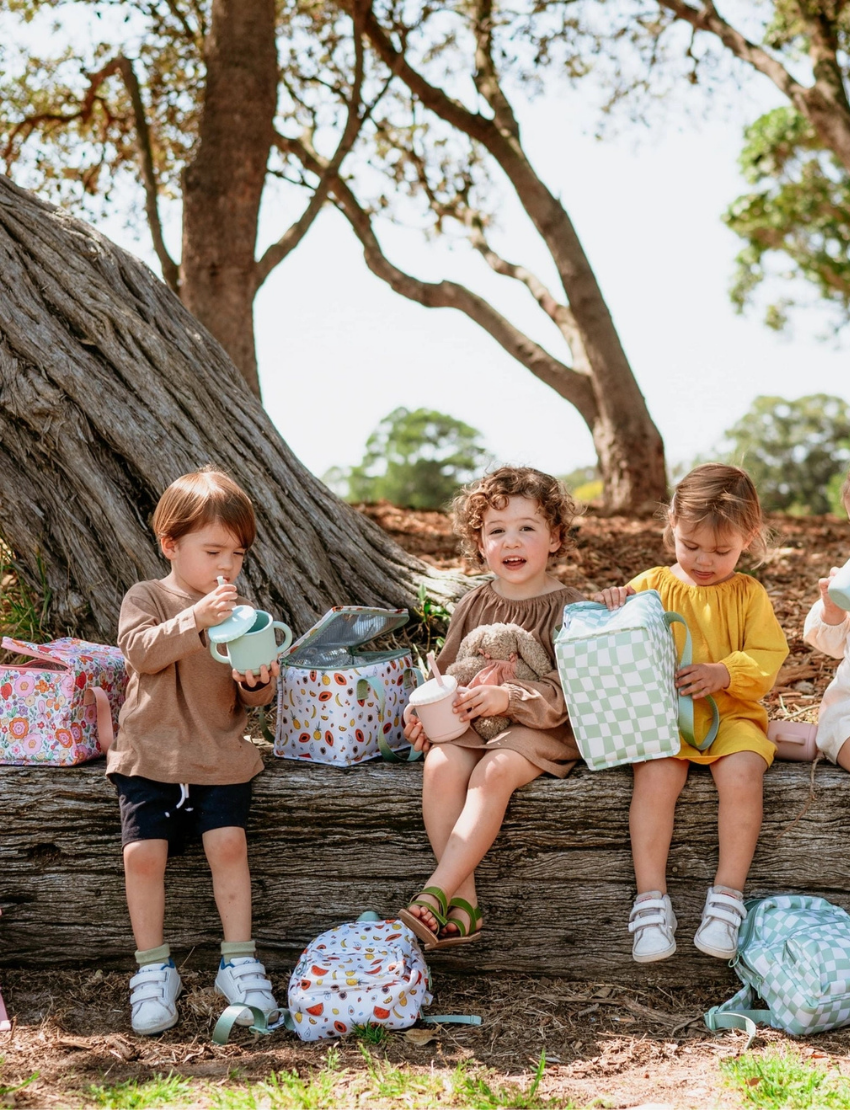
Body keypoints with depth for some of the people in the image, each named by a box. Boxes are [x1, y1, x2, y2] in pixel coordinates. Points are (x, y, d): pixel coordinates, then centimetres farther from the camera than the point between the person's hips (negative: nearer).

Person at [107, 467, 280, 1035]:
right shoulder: (147, 598, 1)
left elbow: (252, 699, 8)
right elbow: (140, 650, -19)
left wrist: (260, 683, -16)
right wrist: (195, 619, -31)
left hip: (221, 756, 2)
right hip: (150, 754, -1)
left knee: (228, 844, -14)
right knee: (143, 854, -12)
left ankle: (239, 962, 0)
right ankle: (154, 969, 4)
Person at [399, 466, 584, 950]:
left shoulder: (568, 608, -3)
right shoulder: (474, 605, 11)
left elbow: (566, 691, -13)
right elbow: (448, 673, 19)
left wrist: (507, 699, -27)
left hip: (540, 729, -4)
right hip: (470, 724, 4)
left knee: (494, 772, -34)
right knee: (440, 767, -28)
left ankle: (433, 897, -35)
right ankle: (464, 905, -26)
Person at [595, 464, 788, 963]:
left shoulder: (748, 594, 10)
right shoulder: (652, 586, 11)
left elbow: (768, 658, 0)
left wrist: (724, 673, -19)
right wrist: (613, 605, -7)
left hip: (730, 712, 0)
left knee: (742, 772, -30)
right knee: (656, 775, -29)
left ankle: (728, 894, -21)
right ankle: (652, 899, -25)